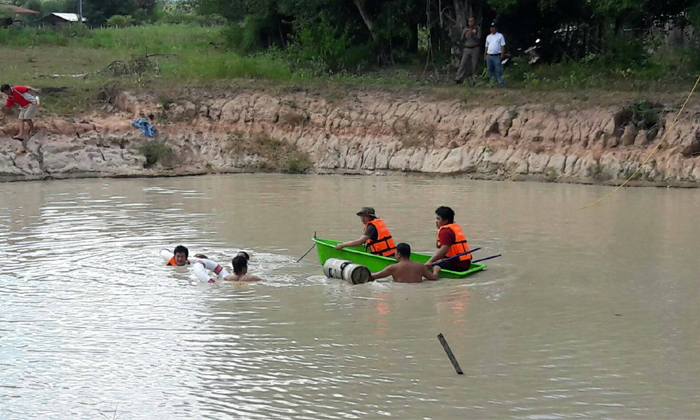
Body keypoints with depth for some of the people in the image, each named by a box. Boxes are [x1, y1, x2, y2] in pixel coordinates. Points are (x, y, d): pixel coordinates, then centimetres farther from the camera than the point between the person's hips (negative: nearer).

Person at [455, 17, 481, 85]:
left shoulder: (477, 29, -2)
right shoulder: (466, 29, 7)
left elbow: (479, 38, -12)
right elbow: (462, 39, 3)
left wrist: (472, 34, -27)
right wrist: (464, 34, -18)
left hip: (475, 49, -2)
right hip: (467, 49, 3)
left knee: (474, 65, -4)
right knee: (463, 64, -6)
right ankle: (458, 79, -12)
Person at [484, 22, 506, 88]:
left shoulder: (500, 36, 3)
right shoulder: (488, 37, 18)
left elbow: (503, 46, -2)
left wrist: (502, 54, -13)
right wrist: (485, 55, 15)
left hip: (497, 56, -5)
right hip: (489, 56, 5)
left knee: (498, 70, -11)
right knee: (490, 70, 8)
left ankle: (501, 83, -14)